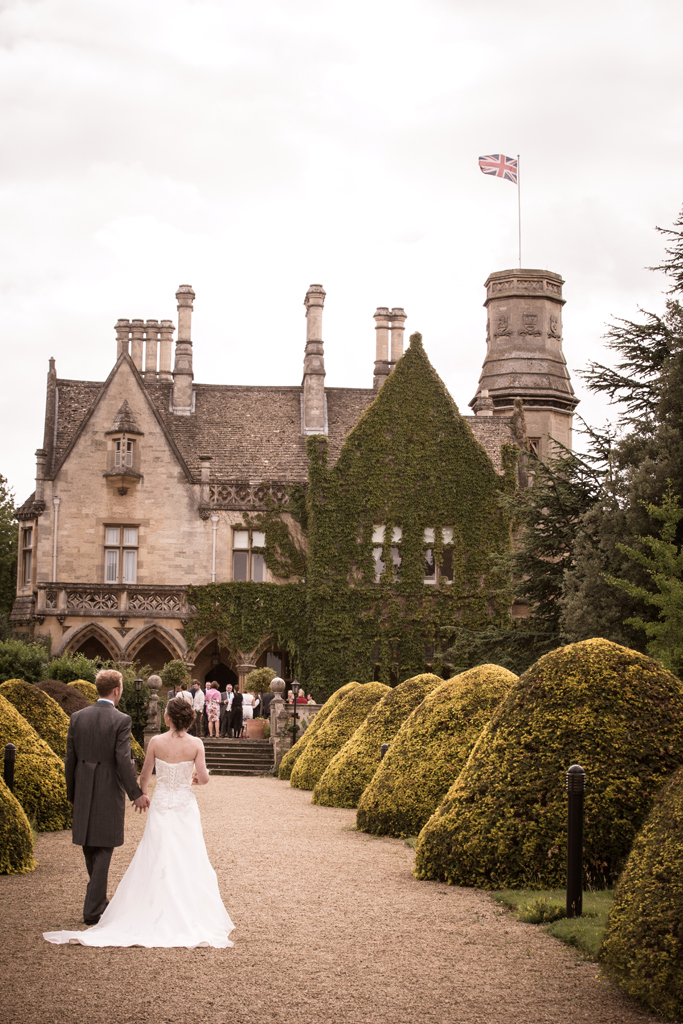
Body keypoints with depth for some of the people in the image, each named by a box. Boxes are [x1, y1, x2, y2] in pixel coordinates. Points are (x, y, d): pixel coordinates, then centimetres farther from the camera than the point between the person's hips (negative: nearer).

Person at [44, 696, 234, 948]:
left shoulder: (156, 742, -8)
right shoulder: (196, 744, -9)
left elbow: (145, 776, 2)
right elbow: (204, 778, -10)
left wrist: (141, 794, 22)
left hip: (161, 806, 0)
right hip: (186, 807, 0)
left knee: (155, 863, 7)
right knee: (188, 862, 6)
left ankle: (151, 915, 7)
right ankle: (190, 916, 4)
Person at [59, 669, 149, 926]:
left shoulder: (77, 717, 1)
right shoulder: (121, 721, -13)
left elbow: (70, 758, 5)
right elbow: (123, 761, -16)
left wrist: (71, 794, 15)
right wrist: (136, 794, -7)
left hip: (84, 792, 5)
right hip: (110, 792, -5)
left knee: (90, 849, 18)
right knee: (104, 849, 2)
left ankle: (97, 898, 33)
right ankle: (93, 909, 1)